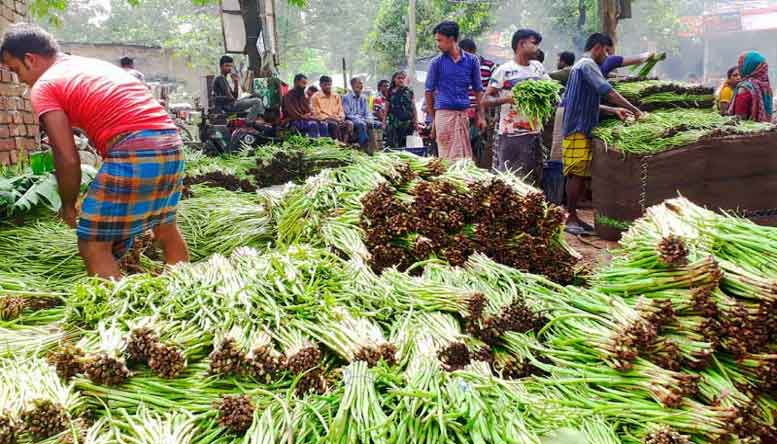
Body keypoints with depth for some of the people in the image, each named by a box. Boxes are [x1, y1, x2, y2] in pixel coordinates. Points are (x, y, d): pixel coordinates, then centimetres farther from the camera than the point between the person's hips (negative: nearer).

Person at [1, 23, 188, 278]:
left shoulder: (44, 86, 4)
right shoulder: (99, 64, 27)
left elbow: (67, 158, -4)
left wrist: (68, 205, 11)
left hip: (133, 154, -8)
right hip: (171, 144, 8)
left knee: (93, 246, 5)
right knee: (166, 228, 25)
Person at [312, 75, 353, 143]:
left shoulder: (336, 96, 17)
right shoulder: (316, 97, 3)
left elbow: (341, 111, 15)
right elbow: (317, 114, -4)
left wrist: (341, 118, -9)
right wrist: (329, 118, -17)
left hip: (337, 120, 5)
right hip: (323, 120, -5)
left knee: (349, 123, -25)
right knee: (334, 124, -37)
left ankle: (345, 143, -37)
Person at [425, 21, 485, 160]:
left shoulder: (472, 60, 7)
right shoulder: (437, 62, 3)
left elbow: (478, 90, 11)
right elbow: (429, 92, 6)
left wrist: (481, 116, 5)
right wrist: (433, 118, 4)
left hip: (464, 113, 2)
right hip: (444, 113, -2)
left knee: (465, 156, 5)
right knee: (448, 156, -2)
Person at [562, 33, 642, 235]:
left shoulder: (581, 65, 24)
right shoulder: (588, 64, -9)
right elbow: (608, 92, -19)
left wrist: (614, 110, 15)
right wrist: (636, 111, -13)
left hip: (582, 129, 10)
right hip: (579, 129, -10)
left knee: (580, 175, 10)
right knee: (577, 174, -9)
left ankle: (572, 217, 14)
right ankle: (570, 219, -4)